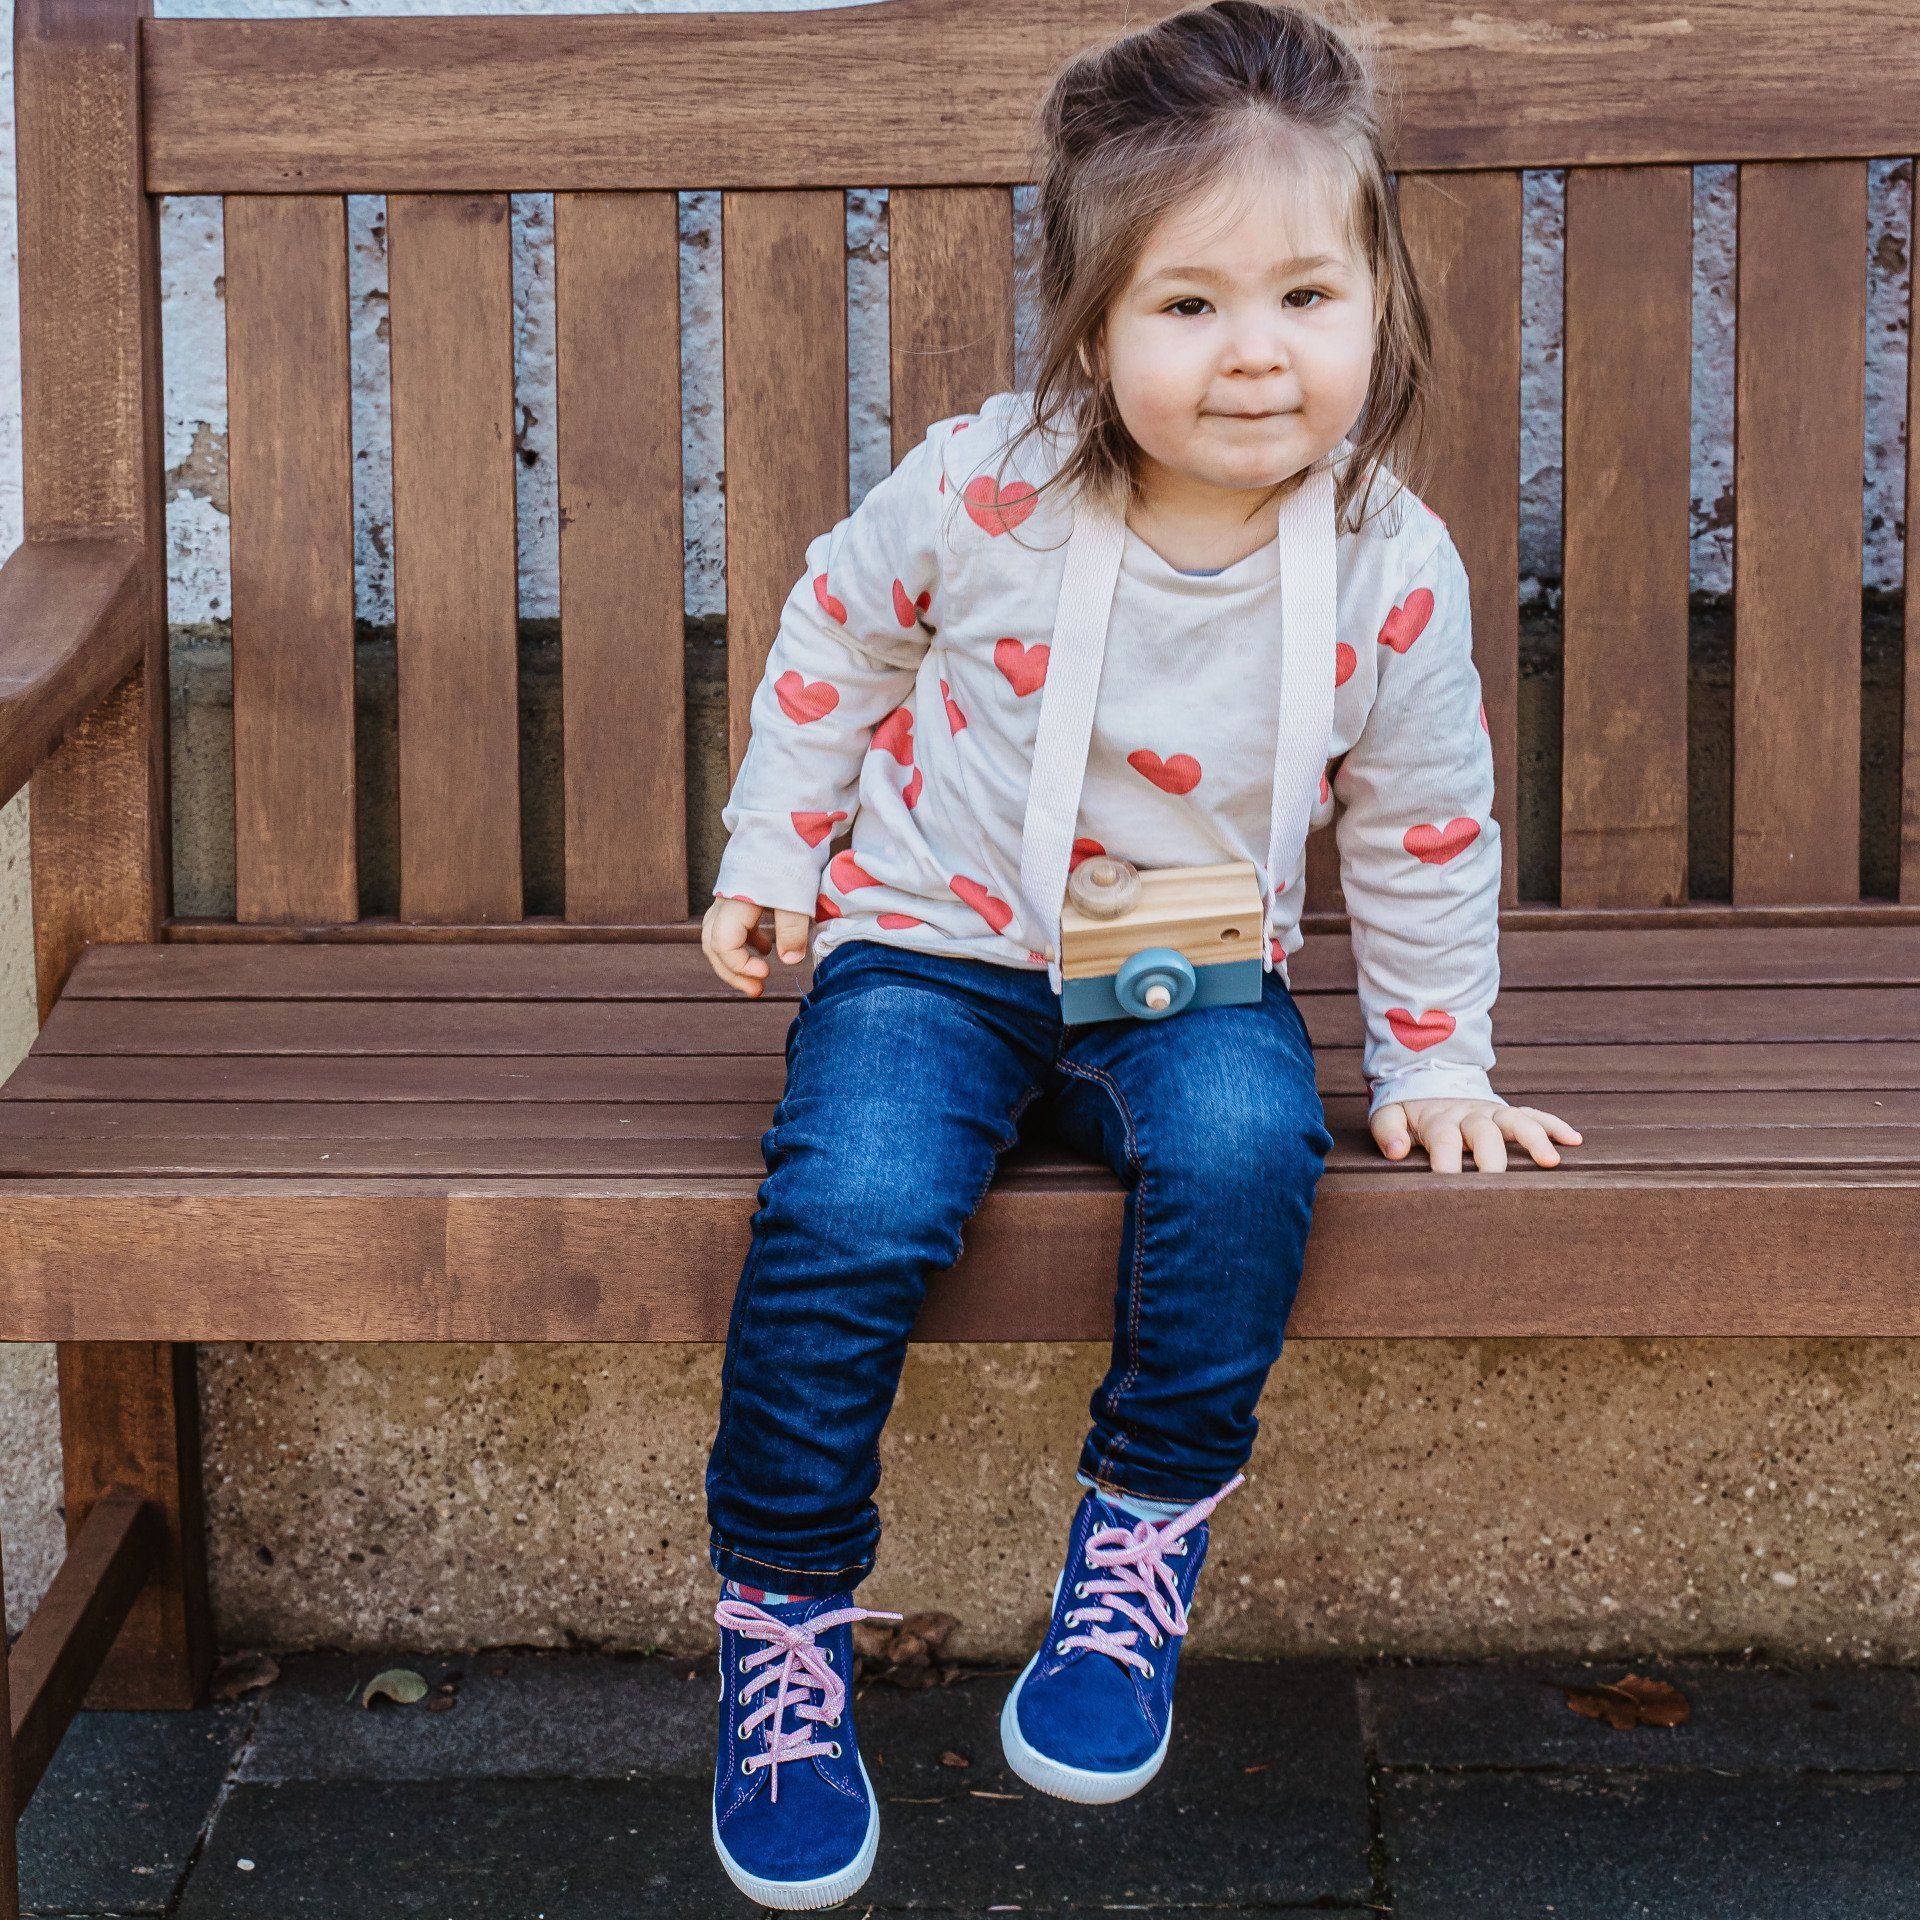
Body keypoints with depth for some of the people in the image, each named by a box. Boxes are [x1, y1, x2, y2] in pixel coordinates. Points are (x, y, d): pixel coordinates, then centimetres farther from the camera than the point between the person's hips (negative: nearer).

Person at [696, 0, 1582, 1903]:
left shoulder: (1396, 576, -11)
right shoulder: (986, 491, -15)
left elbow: (1427, 841, 4)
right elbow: (834, 631, 6)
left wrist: (1433, 1063, 8)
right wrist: (773, 849, 8)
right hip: (934, 944, -1)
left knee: (1242, 1142, -33)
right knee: (850, 1201, -28)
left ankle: (1145, 1532, -10)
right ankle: (783, 1616, -7)